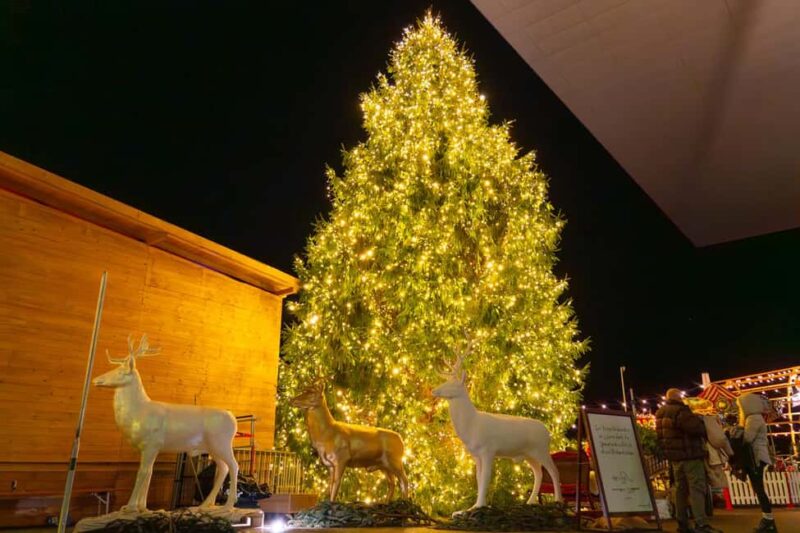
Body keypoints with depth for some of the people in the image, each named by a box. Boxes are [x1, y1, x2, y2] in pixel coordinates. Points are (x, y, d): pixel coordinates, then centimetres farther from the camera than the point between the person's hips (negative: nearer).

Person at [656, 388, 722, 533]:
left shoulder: (661, 413, 13)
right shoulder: (680, 411, -16)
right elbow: (696, 427, -25)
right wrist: (702, 422, -6)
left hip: (674, 456, 9)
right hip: (689, 454, -9)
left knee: (681, 488, 12)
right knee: (697, 488, -7)